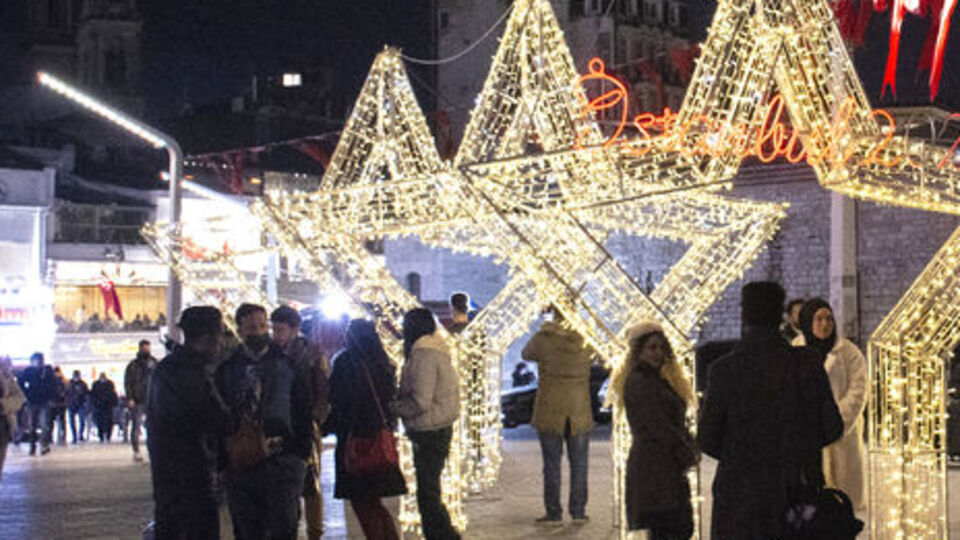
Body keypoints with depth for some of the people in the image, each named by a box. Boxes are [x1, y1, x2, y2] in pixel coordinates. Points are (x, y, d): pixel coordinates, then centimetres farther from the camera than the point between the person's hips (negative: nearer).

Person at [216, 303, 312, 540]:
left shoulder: (287, 365, 6)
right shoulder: (227, 370, 10)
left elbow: (304, 412, 7)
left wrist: (301, 453, -1)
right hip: (240, 465, 2)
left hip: (282, 461, -2)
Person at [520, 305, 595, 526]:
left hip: (550, 410, -2)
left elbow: (526, 353, 7)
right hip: (579, 409, 2)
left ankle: (553, 513, 7)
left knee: (552, 463, 4)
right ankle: (578, 511, 15)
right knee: (578, 462, 11)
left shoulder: (544, 338, -12)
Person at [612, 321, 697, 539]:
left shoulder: (658, 379, 19)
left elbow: (676, 423, 20)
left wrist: (690, 447, 4)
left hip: (670, 469, 10)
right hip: (653, 468, -10)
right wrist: (688, 453, -9)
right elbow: (658, 427, -17)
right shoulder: (638, 383, -13)